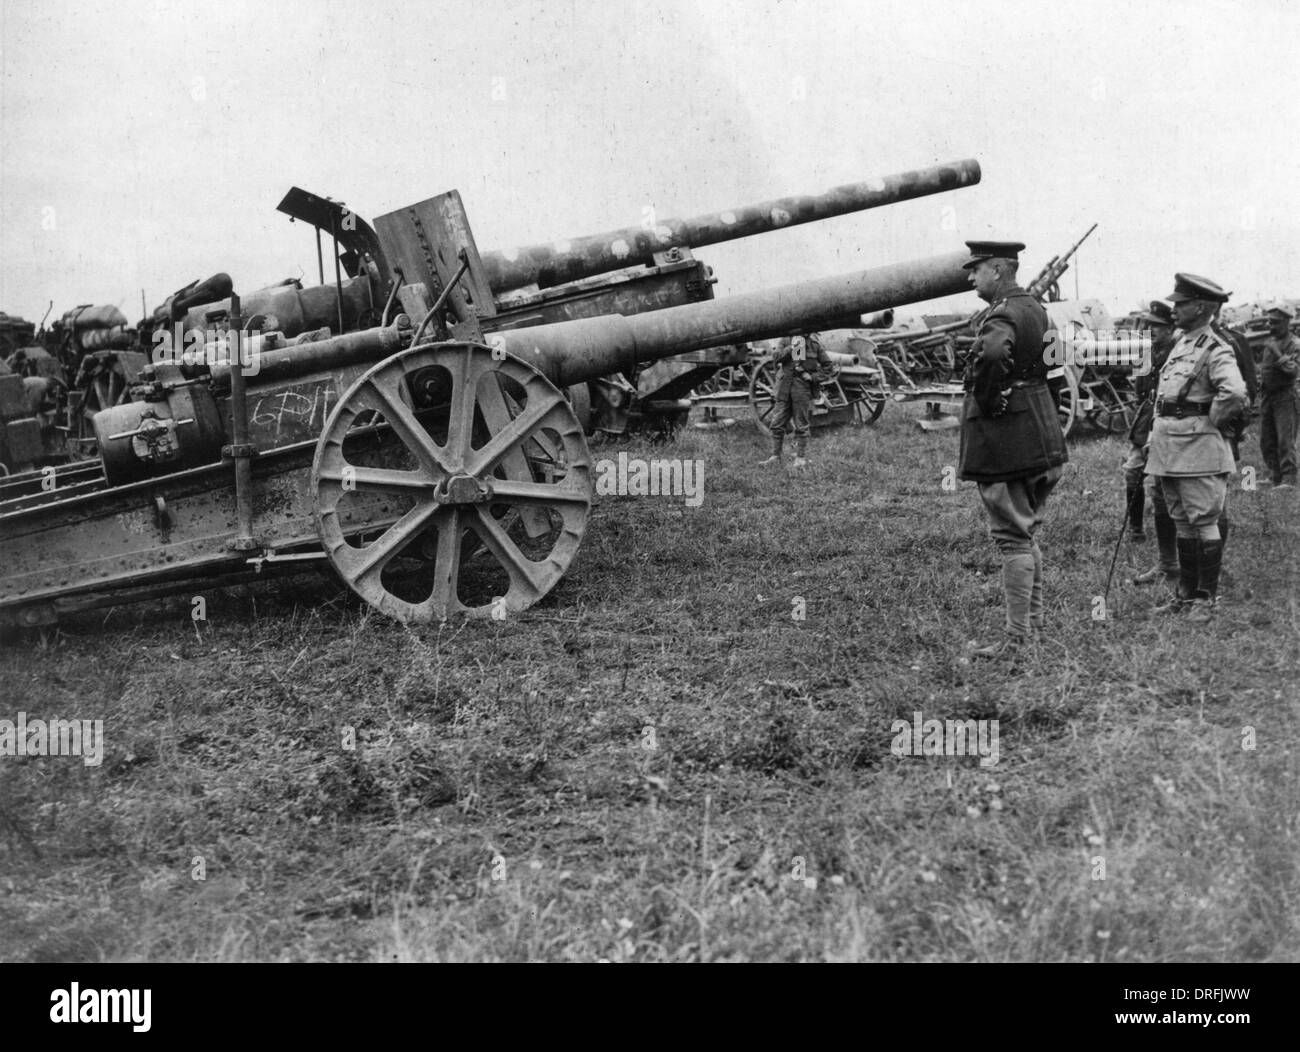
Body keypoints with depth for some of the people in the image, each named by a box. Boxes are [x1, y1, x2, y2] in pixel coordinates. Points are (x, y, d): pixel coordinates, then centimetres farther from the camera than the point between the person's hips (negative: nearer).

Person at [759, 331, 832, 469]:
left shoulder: (814, 343, 0)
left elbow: (827, 365, 5)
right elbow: (777, 358, -8)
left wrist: (813, 376, -7)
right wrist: (791, 348, -21)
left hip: (802, 387, -3)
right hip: (785, 387, 3)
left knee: (801, 426, 3)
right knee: (777, 424, 4)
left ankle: (801, 457, 13)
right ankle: (775, 456, 13)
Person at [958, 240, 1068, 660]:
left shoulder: (1003, 315, -18)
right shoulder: (1034, 308, 13)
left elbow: (992, 353, -40)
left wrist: (986, 402, -24)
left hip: (1004, 441, -10)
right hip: (1038, 437, 10)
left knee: (1013, 538, -6)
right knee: (1026, 535, 18)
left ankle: (1016, 641, -2)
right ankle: (1035, 624, 27)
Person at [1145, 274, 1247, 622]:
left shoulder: (1216, 351, -13)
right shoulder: (1180, 345, 15)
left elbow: (1234, 393, -29)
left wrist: (1211, 422, -14)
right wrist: (1155, 440, 17)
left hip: (1199, 450, -9)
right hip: (1169, 450, 9)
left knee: (1204, 522, -3)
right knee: (1182, 525, 13)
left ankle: (1206, 597, 3)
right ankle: (1186, 594, 21)